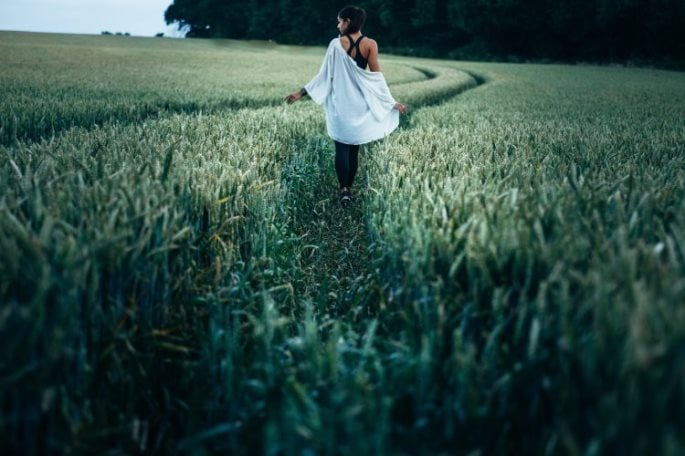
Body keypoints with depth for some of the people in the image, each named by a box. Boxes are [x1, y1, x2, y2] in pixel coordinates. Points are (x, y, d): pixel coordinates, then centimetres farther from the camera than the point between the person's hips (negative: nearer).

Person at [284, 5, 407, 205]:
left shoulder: (336, 44, -7)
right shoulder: (370, 44, -4)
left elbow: (324, 74, -6)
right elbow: (377, 76, -4)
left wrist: (301, 92, 1)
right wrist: (391, 102, 3)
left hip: (340, 102, -1)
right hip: (360, 102, 2)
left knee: (341, 148, 4)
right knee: (354, 149, 13)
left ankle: (343, 189, -9)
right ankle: (349, 188, 17)